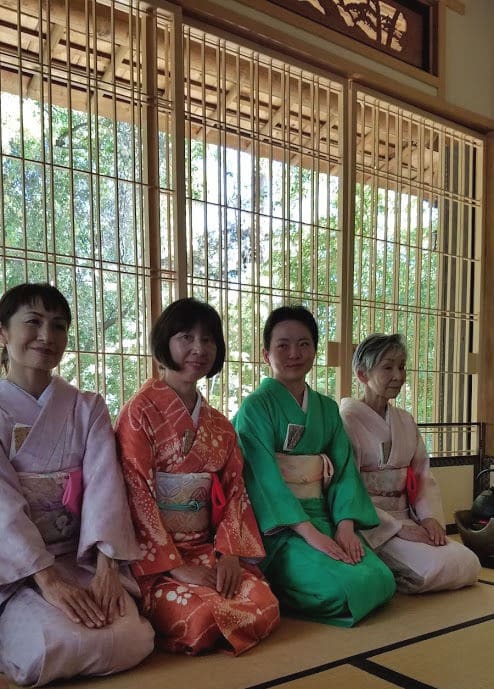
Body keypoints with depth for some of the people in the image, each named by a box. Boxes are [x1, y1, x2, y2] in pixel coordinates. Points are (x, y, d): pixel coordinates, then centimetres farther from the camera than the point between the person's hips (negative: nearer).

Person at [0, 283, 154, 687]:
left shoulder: (87, 409, 7)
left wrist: (106, 569, -21)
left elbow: (104, 486, -6)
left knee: (132, 640, -21)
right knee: (62, 646, -27)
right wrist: (48, 581, -24)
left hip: (80, 560, 3)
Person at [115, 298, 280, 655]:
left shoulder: (218, 424, 14)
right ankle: (153, 613, 1)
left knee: (263, 607, -21)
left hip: (207, 548, 5)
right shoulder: (141, 412, -7)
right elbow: (135, 494, -12)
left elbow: (234, 490, 8)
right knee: (204, 617, -29)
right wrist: (175, 566, -17)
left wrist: (230, 553, -8)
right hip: (154, 558, -4)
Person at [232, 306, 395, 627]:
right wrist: (310, 533, -23)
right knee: (346, 584, -24)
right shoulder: (255, 407, -7)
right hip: (277, 526, -6)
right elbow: (264, 477, -16)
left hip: (323, 517, 6)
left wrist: (345, 525, -11)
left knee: (380, 581, -12)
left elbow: (344, 468, 5)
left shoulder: (327, 408, 13)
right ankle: (271, 595, 2)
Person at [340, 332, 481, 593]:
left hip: (406, 518, 8)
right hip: (370, 525, -8)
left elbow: (423, 476, 11)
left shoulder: (405, 421, 13)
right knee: (439, 566, -24)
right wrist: (396, 527, -18)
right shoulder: (346, 421, -11)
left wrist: (430, 517, -7)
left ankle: (385, 575, 6)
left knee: (469, 564, -7)